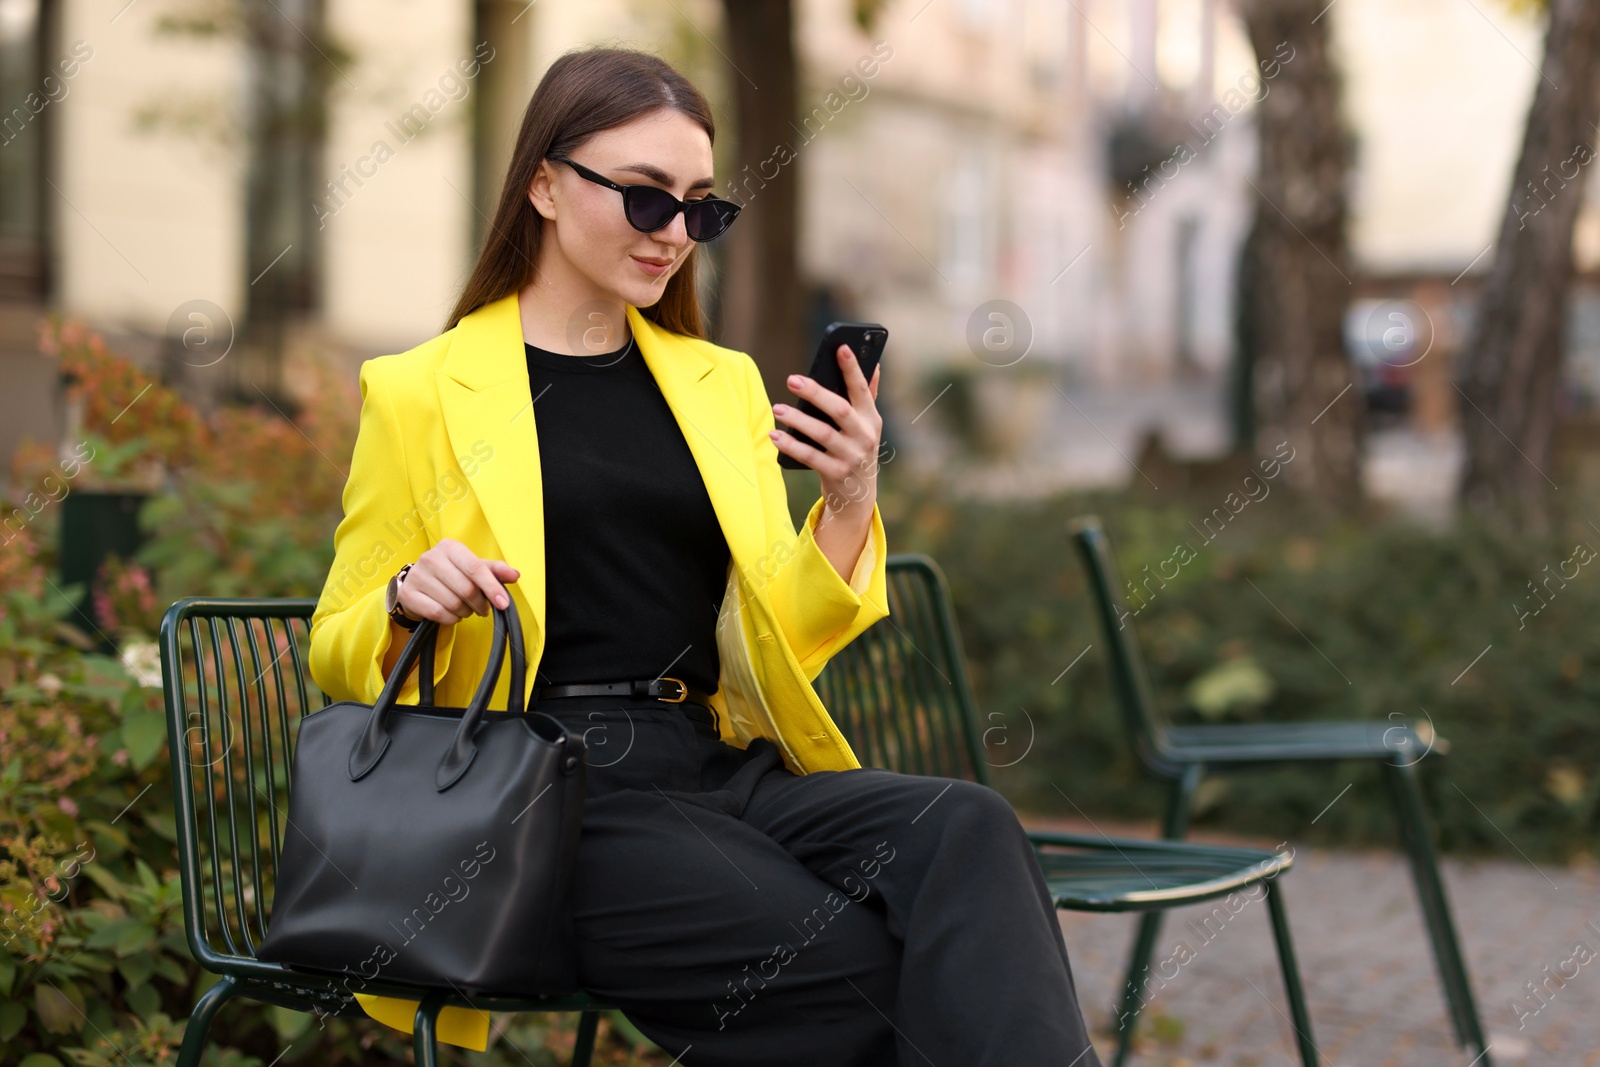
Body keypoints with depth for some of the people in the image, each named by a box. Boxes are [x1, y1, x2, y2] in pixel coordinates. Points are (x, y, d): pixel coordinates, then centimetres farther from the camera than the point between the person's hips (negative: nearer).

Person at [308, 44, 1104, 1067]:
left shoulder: (723, 382, 20)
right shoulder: (421, 393, 6)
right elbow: (339, 655, 9)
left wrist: (850, 505, 2)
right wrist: (408, 601, -13)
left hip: (728, 772, 5)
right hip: (559, 797, -4)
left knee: (966, 826, -30)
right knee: (861, 964, -31)